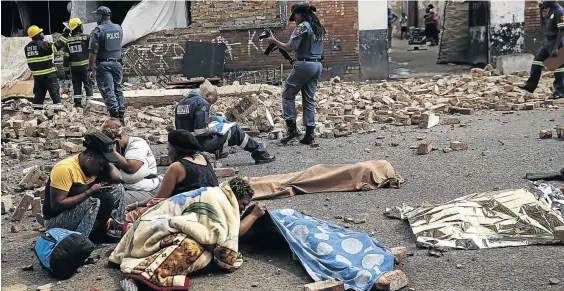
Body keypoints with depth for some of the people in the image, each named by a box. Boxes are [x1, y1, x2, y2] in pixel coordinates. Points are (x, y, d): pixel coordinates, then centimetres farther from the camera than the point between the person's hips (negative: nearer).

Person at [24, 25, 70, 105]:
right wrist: (64, 35, -10)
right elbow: (57, 46, -16)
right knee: (55, 93, 0)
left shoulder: (27, 47, 5)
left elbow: (29, 62, 11)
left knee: (38, 95, 13)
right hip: (49, 75, -6)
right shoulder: (44, 45, -17)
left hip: (37, 75, 6)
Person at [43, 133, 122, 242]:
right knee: (93, 202, -29)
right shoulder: (65, 169, -23)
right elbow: (56, 205, -26)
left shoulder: (94, 166, 0)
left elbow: (116, 177, -14)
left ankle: (97, 233, 1)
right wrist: (89, 192, -27)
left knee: (107, 197, -13)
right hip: (55, 221, -7)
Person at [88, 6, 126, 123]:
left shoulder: (98, 30, -11)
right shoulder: (119, 28, 6)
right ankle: (121, 116, 12)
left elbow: (93, 52, -13)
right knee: (118, 88, 12)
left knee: (108, 90, -2)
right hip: (117, 63, 5)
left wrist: (90, 69, -10)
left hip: (103, 64, -5)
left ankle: (115, 115, -8)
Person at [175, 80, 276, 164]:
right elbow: (200, 130, -26)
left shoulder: (182, 102, 10)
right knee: (234, 130, 6)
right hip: (200, 144, -9)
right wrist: (215, 129, -7)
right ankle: (259, 153, 15)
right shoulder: (202, 104, -18)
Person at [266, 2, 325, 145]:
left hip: (304, 64, -8)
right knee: (309, 99, 10)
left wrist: (274, 41, -1)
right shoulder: (319, 28, 13)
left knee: (288, 95, 5)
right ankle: (309, 134, 6)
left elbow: (290, 47, -13)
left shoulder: (302, 27, -12)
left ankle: (292, 128, -1)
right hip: (318, 65, 8)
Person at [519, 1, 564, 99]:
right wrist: (542, 9, 8)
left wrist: (556, 48, -25)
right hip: (547, 42, 9)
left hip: (555, 43, -9)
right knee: (537, 61, 12)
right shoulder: (550, 10, 9)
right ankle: (530, 85, 19)